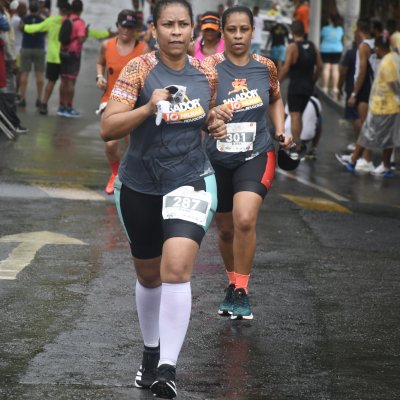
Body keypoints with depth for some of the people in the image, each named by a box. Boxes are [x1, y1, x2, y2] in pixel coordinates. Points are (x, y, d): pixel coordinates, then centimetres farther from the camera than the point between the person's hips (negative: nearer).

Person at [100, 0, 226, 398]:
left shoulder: (206, 74, 1)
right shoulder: (138, 69, -10)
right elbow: (108, 128, -17)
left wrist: (214, 123, 0)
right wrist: (149, 107, -31)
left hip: (190, 181, 0)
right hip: (139, 186, 0)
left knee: (177, 267, -21)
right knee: (148, 276, 14)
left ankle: (167, 368, -21)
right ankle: (150, 352, 39)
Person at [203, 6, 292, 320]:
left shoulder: (265, 67, -1)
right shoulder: (210, 68, -9)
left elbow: (276, 99, 18)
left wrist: (281, 131, 5)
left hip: (256, 156, 0)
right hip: (218, 160, 0)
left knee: (244, 220, -22)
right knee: (226, 229, 13)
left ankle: (241, 291, -8)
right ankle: (233, 285, 38)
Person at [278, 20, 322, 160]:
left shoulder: (292, 47, -11)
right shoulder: (312, 46, 6)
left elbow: (286, 68, -17)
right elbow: (319, 66, 8)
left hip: (296, 86, -6)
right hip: (308, 86, 6)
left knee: (295, 116, -5)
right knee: (299, 115, 19)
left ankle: (297, 148, -11)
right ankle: (297, 144, 24)